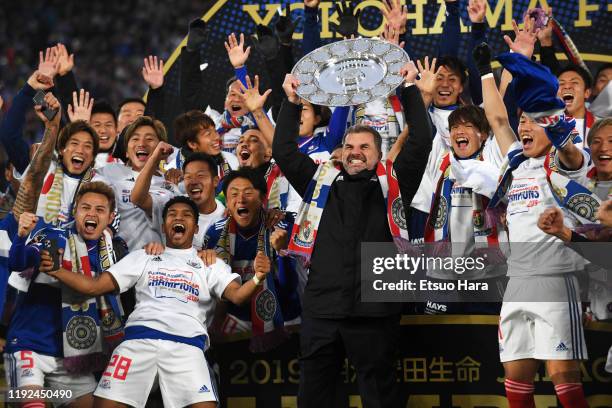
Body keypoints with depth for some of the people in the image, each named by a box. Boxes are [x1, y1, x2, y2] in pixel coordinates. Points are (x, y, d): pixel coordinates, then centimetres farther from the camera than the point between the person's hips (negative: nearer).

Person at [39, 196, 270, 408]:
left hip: (186, 344, -1)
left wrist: (257, 279, -19)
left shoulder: (210, 264, 21)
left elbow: (237, 295, 4)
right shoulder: (143, 257, 25)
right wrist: (54, 270, 5)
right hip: (139, 339, 1)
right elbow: (94, 286, 20)